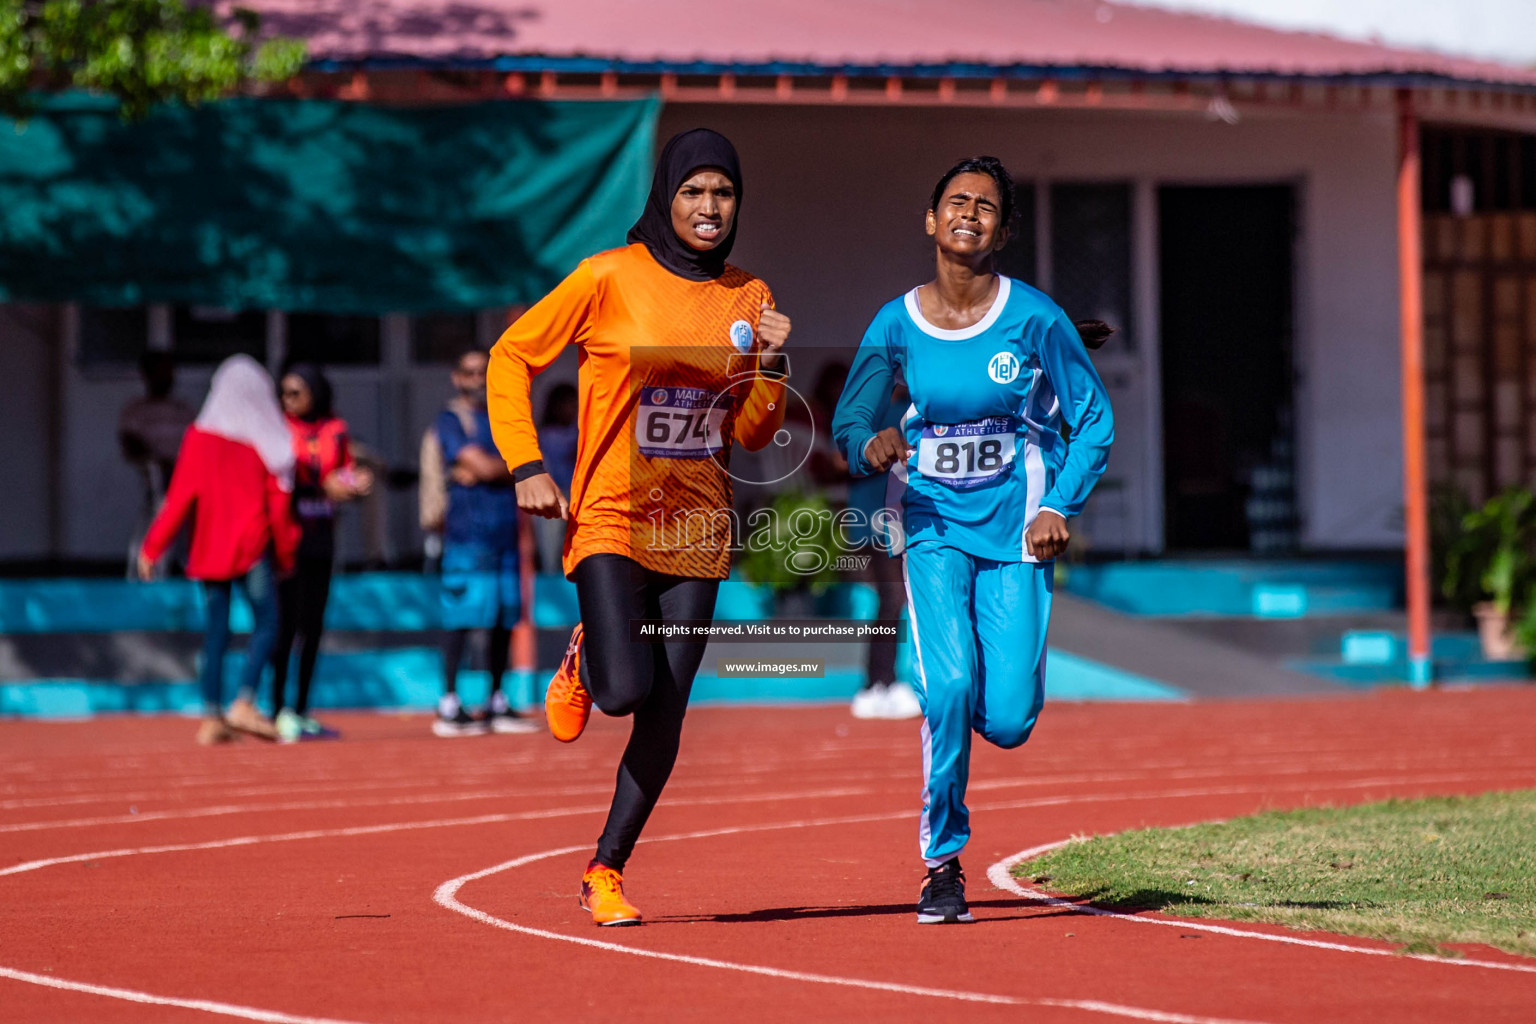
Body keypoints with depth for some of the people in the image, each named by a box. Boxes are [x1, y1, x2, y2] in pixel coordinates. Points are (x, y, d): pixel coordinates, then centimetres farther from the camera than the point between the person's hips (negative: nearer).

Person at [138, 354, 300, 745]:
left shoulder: (199, 438, -1)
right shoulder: (266, 442, -4)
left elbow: (180, 497, -3)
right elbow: (279, 503, -1)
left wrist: (152, 548, 2)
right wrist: (286, 554, 10)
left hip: (210, 548, 3)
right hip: (253, 547, -3)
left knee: (216, 629, 6)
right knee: (266, 622, 2)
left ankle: (211, 716, 2)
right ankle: (244, 703, -13)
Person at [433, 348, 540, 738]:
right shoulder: (451, 420, -1)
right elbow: (480, 466, -12)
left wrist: (484, 470, -3)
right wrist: (508, 466, 4)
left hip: (504, 529, 7)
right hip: (467, 530, -7)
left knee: (505, 617, 7)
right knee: (461, 616, -10)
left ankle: (498, 704, 15)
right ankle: (449, 705, -9)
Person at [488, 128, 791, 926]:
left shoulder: (748, 298, 7)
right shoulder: (610, 277, -6)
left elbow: (753, 434, 11)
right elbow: (511, 357, 1)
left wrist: (771, 364, -7)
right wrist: (527, 466, -7)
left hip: (695, 526, 4)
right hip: (610, 516, -4)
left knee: (665, 715, 0)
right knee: (626, 689, -19)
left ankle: (606, 871, 15)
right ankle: (584, 664, 18)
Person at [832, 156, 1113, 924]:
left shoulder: (1034, 319, -7)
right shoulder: (897, 325, -2)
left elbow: (1094, 420, 1)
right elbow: (848, 424, 7)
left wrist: (1060, 507, -10)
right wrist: (871, 447, -17)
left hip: (1015, 532, 0)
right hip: (936, 528, 1)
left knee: (1007, 721, -9)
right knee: (949, 687, -19)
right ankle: (941, 866, -3)